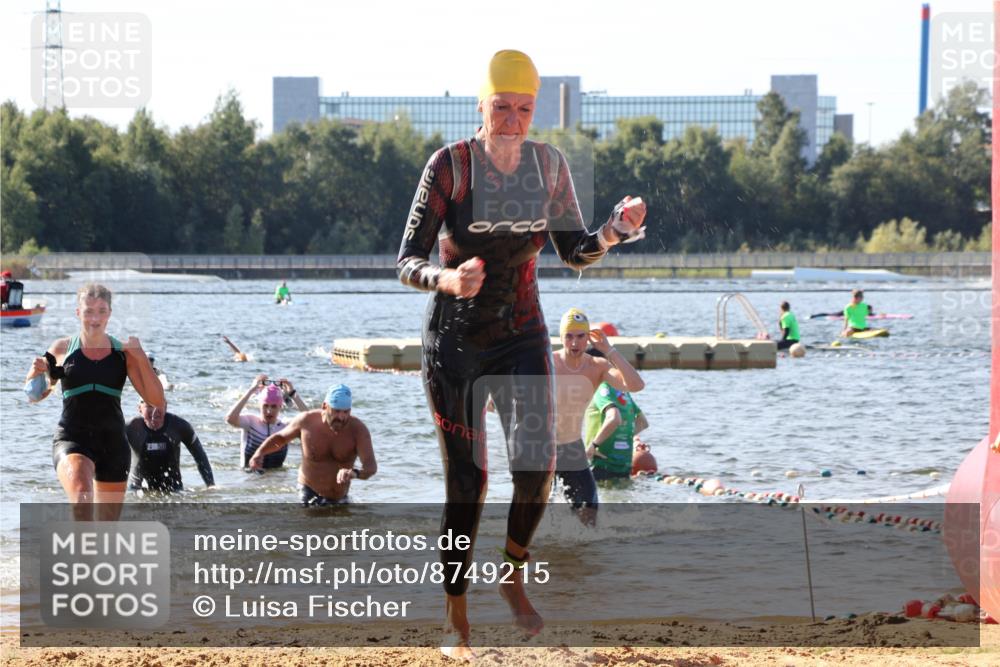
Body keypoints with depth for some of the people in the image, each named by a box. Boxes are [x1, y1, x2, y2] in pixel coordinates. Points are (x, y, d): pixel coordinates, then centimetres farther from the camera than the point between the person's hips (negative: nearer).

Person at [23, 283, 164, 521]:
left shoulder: (124, 352, 3)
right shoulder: (62, 349, 3)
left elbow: (157, 401, -2)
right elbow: (34, 395, 15)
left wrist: (141, 358, -12)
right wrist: (37, 372, -7)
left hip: (112, 441, 2)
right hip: (72, 440, -2)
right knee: (82, 497, -34)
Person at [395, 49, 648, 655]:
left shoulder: (549, 166, -3)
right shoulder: (450, 165, -15)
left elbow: (576, 253, 6)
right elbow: (407, 262, -17)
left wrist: (617, 230, -14)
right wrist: (446, 279, -39)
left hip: (523, 334, 3)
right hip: (455, 340, -3)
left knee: (536, 464, -15)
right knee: (466, 484, -2)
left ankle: (514, 577, 12)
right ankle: (457, 621, 12)